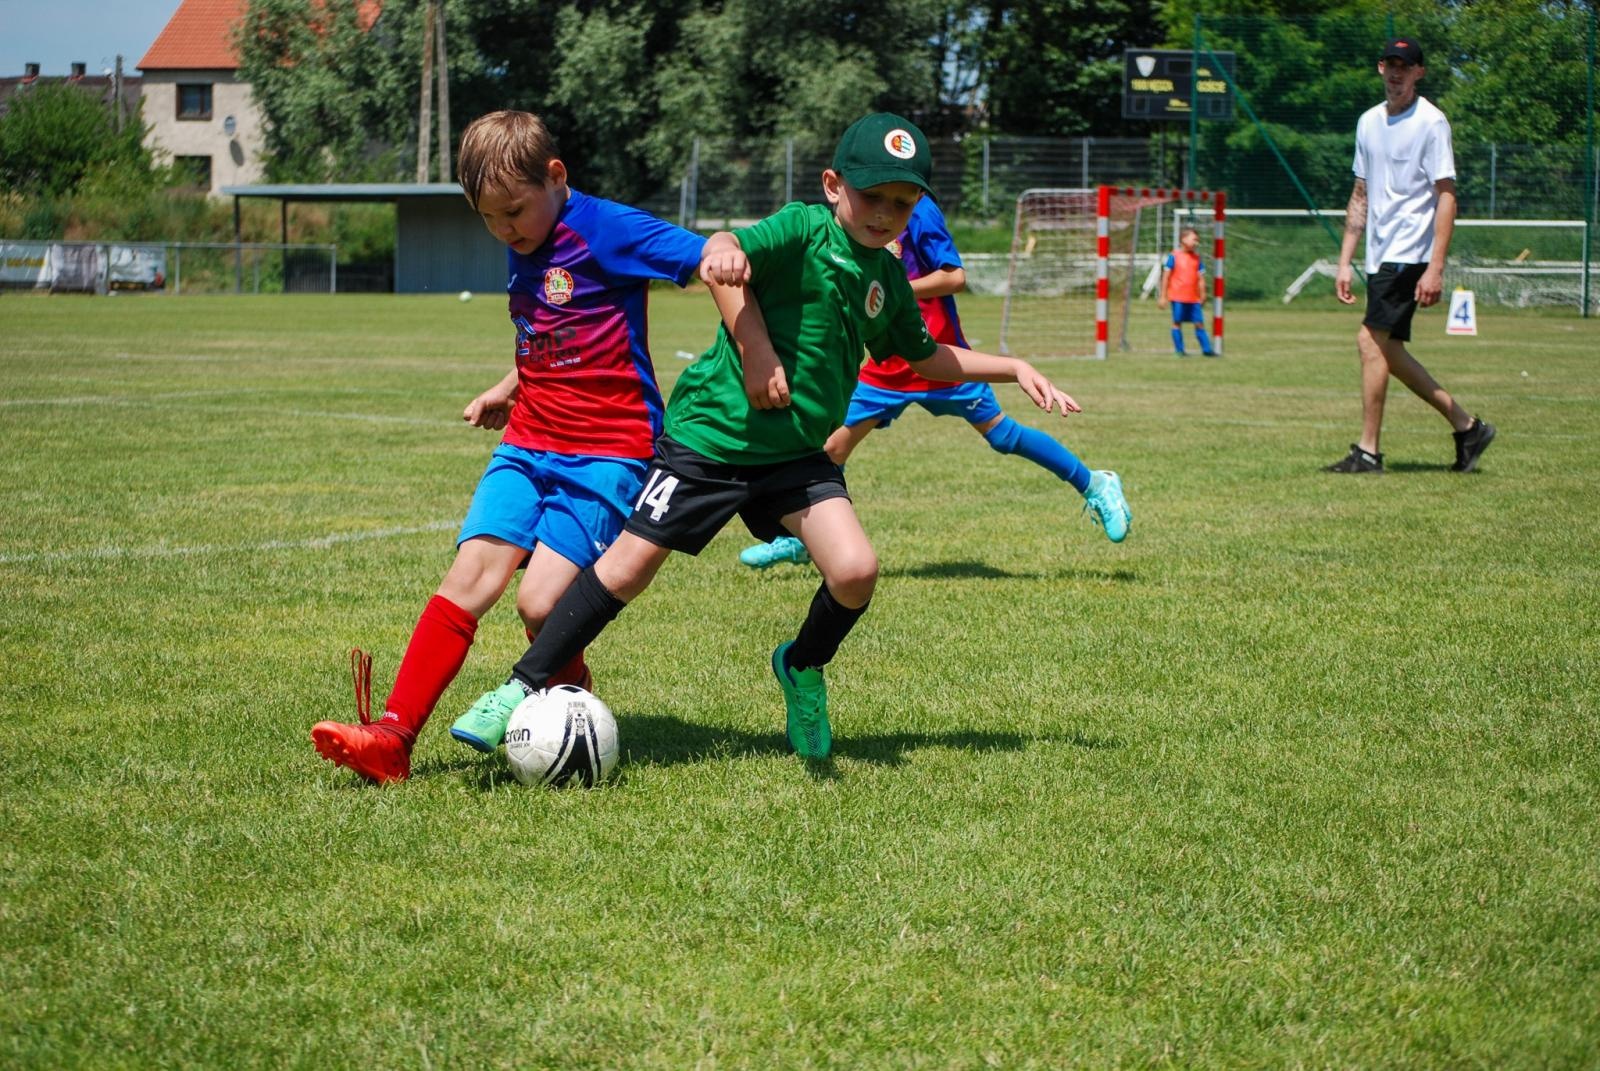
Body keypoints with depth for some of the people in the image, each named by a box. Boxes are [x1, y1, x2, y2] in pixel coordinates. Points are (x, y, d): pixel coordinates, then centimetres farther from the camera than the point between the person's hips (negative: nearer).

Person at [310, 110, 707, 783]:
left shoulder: (606, 230, -12)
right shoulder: (524, 250, 14)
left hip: (607, 452, -6)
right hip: (528, 444, 7)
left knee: (540, 602, -17)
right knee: (470, 576, -11)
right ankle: (393, 737, -14)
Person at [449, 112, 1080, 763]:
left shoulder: (888, 280, 9)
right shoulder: (805, 229, -13)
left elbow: (925, 357, 25)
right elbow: (723, 254, -28)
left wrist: (1014, 369, 21)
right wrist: (756, 350, -37)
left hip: (797, 454, 5)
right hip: (712, 434, -5)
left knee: (855, 569, -15)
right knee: (628, 568, -3)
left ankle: (803, 669, 15)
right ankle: (525, 686, 12)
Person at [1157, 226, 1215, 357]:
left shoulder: (1196, 258, 10)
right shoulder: (1174, 256, -4)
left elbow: (1200, 279, 14)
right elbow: (1166, 276, -2)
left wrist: (1202, 296, 13)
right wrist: (1163, 296, -3)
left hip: (1193, 298, 4)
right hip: (1177, 297, -4)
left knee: (1199, 322, 3)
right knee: (1177, 322, 1)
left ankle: (1206, 349, 7)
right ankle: (1179, 350, 9)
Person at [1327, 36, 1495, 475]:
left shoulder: (1431, 122, -8)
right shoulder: (1369, 122, 14)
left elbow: (1446, 196, -12)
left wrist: (1436, 267, -20)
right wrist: (1345, 262, 14)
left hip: (1410, 253, -8)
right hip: (1380, 256, 8)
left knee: (1371, 340, -14)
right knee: (1388, 351, 8)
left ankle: (1368, 451, -9)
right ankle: (1466, 425, 20)